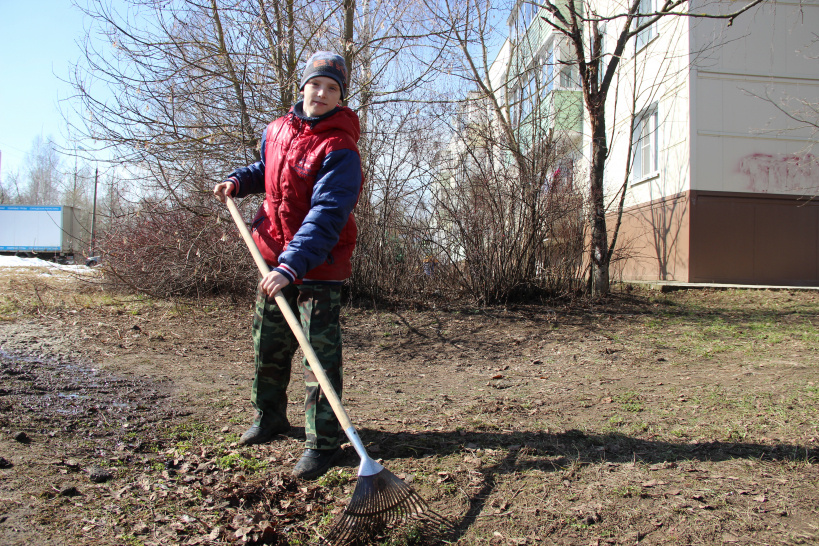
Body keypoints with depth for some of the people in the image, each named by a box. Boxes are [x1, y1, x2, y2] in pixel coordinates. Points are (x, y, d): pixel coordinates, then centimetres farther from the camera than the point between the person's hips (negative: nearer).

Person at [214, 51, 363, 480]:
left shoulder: (340, 149, -18)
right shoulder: (277, 131, 5)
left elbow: (326, 216, -28)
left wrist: (292, 266, -36)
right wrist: (238, 181, 8)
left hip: (318, 267, -7)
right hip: (274, 258, 7)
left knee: (320, 354, -4)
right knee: (268, 344, 18)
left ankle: (323, 442, 7)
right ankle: (269, 416, 38)